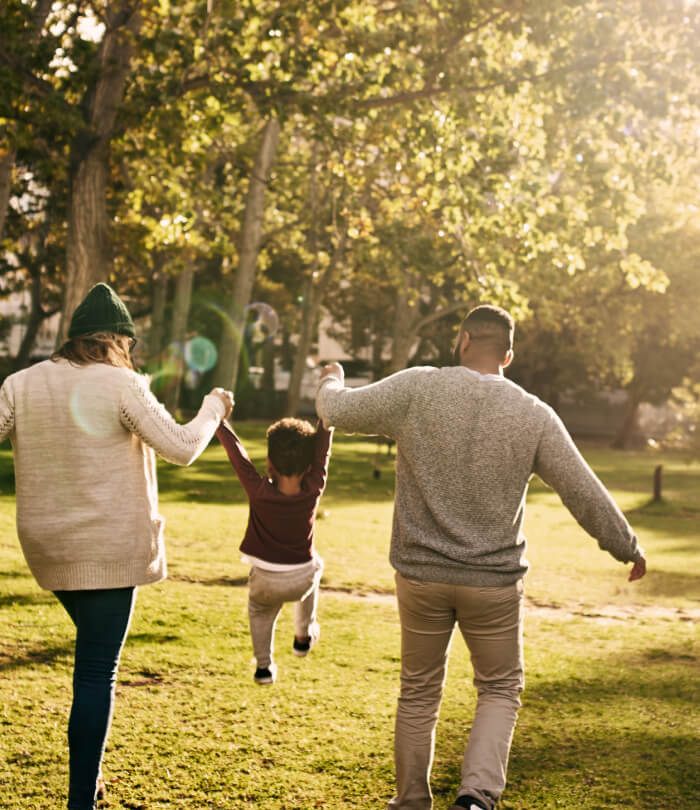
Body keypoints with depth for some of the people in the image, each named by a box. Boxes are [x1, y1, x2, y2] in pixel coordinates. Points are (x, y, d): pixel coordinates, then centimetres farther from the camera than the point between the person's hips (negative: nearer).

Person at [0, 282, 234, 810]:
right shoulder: (120, 384, -12)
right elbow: (182, 448, -11)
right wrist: (213, 409, 5)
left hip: (47, 548, 5)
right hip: (109, 549, -5)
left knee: (94, 653, 27)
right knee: (97, 673, 0)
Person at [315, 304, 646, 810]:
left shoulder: (417, 389, -9)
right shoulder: (534, 416, -6)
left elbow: (337, 411, -2)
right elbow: (586, 494, -3)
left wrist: (331, 381, 22)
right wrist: (628, 548, 12)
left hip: (421, 574, 1)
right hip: (495, 581, -1)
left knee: (420, 692, 17)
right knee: (500, 689, 17)